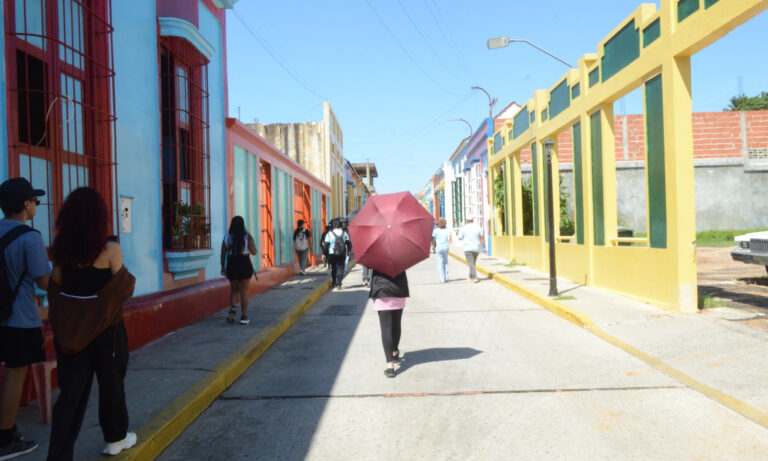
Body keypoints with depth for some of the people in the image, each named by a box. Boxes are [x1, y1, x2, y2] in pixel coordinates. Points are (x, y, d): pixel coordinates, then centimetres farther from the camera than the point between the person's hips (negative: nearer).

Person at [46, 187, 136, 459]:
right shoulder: (110, 249, -16)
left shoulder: (61, 248, -2)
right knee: (111, 383, 15)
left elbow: (56, 286, 3)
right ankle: (116, 438, 32)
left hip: (70, 326, 4)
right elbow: (123, 288, -10)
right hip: (104, 326, -4)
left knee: (71, 389, 10)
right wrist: (130, 278, 10)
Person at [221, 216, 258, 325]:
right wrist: (252, 243, 13)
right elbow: (253, 252, -5)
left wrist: (223, 267, 12)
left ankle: (232, 308, -8)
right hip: (245, 264, -2)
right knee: (244, 290, 5)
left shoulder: (227, 237, 1)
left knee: (234, 289, 17)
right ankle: (244, 317, 6)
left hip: (231, 265, 2)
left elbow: (223, 254, 2)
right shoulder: (247, 236, -6)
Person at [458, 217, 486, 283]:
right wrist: (484, 247, -2)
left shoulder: (464, 228, -2)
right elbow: (482, 238, -3)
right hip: (476, 248, 4)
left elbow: (460, 238, 1)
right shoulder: (478, 227, 4)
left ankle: (474, 278, -21)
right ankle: (471, 276, 31)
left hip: (468, 248, -4)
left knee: (471, 264, -8)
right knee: (473, 263, 20)